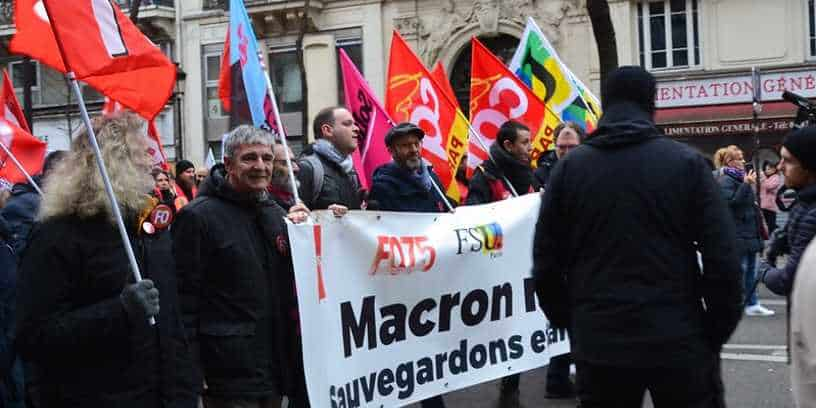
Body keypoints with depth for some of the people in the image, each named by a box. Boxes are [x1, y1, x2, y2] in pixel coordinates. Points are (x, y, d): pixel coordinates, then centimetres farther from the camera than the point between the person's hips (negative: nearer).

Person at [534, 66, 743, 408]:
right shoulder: (687, 163, -3)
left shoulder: (570, 166, 2)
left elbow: (546, 261, 3)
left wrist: (569, 324, 14)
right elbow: (722, 259, -7)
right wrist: (718, 332, 3)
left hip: (597, 344, 2)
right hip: (678, 343, -1)